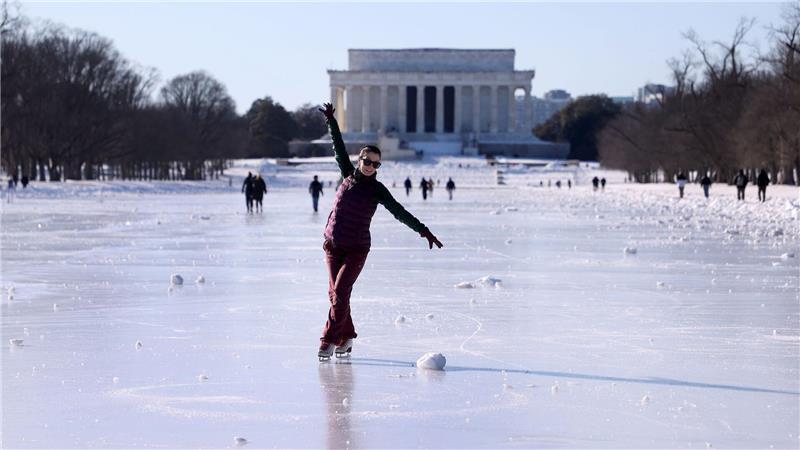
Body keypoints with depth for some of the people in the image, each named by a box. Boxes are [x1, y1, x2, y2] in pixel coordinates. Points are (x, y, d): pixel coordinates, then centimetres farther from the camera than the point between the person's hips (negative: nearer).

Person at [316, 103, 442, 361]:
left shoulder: (378, 190, -6)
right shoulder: (349, 175, 4)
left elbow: (400, 213, -10)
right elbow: (339, 147, 7)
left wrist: (423, 231, -17)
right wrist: (331, 121, 5)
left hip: (357, 249, -4)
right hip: (333, 245, 4)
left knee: (340, 292, -14)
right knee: (335, 293, 7)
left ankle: (329, 340, -13)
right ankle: (346, 337, 21)